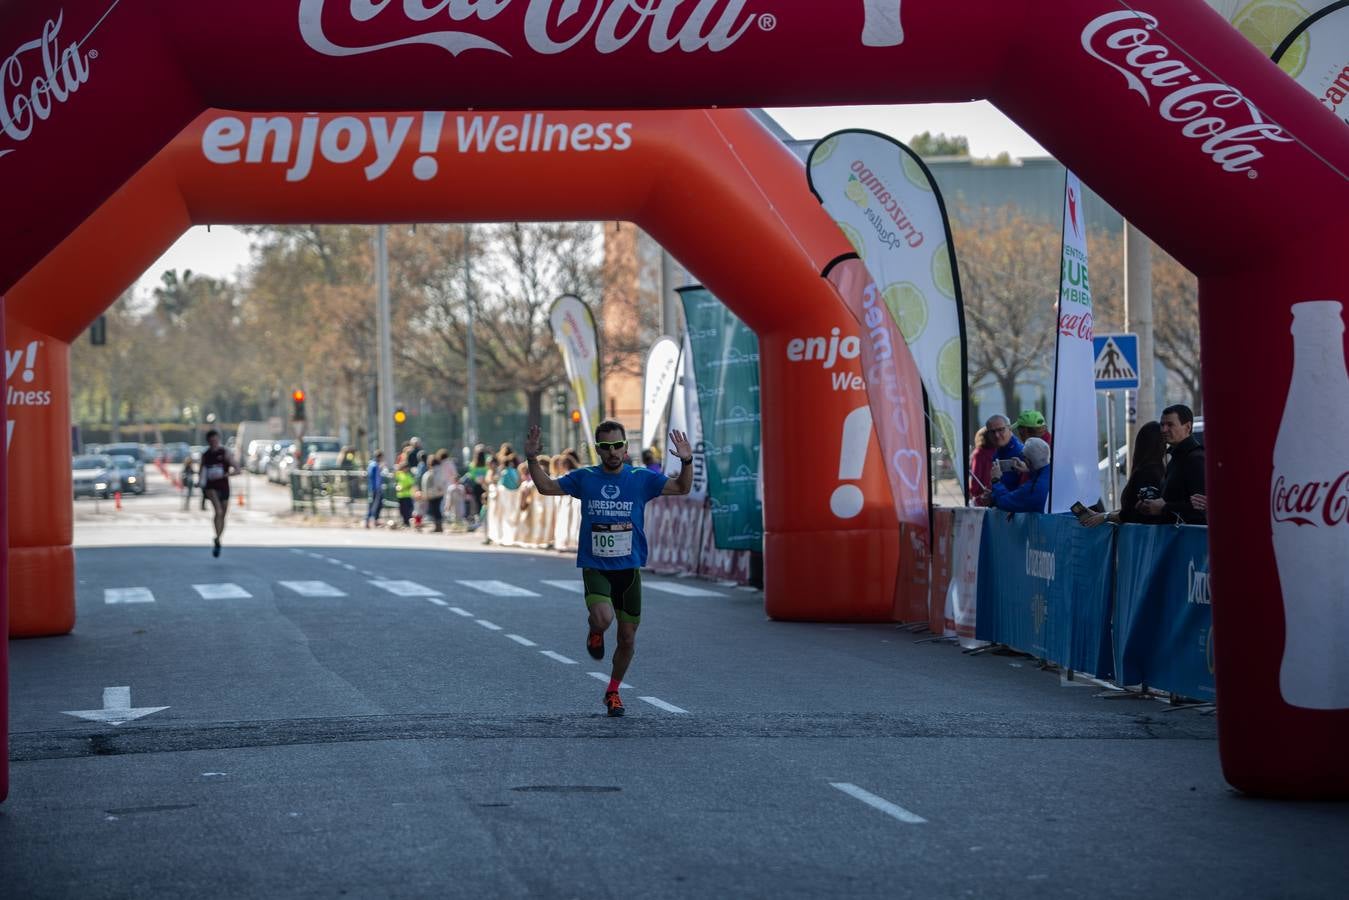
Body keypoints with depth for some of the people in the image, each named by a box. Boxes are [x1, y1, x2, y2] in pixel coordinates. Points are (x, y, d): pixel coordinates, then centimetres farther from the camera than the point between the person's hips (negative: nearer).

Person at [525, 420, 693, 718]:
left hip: (629, 569, 2)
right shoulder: (584, 478, 1)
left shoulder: (641, 479, 0)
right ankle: (595, 633, 9)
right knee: (603, 618, -29)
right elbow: (546, 487, 10)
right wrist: (532, 459, -4)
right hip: (595, 567, -2)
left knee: (627, 638, 7)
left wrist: (686, 462, -17)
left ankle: (613, 691, 30)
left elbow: (682, 487, 0)